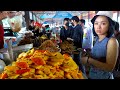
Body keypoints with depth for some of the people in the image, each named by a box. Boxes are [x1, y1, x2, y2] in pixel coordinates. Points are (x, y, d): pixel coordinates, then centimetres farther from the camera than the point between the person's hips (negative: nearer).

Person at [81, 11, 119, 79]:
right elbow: (96, 60, 7)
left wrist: (88, 60, -24)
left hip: (104, 76, -6)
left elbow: (110, 67, -24)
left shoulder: (112, 41, -20)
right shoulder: (97, 39, -1)